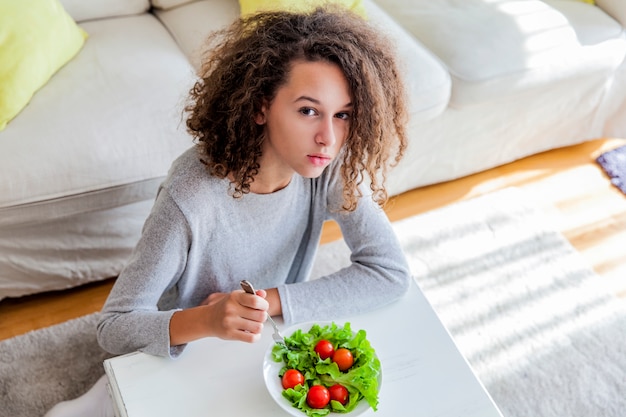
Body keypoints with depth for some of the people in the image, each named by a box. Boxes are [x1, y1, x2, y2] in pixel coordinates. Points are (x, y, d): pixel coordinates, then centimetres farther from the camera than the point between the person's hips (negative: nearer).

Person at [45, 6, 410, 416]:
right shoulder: (192, 196, -32)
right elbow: (115, 326, -27)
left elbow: (391, 271, -22)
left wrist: (270, 302, -27)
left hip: (273, 344, 4)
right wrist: (206, 320, -46)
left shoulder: (330, 168, -20)